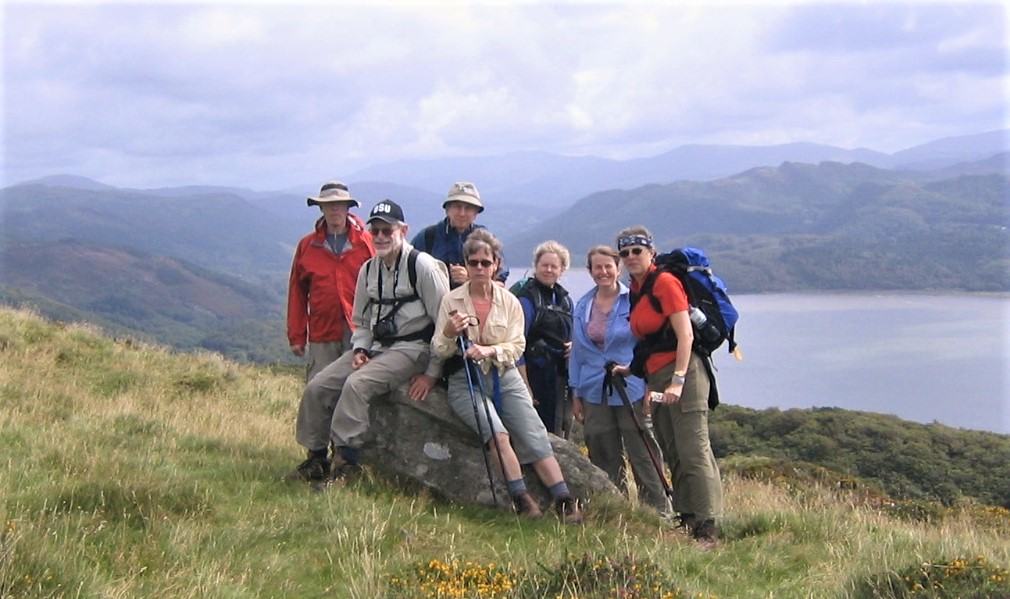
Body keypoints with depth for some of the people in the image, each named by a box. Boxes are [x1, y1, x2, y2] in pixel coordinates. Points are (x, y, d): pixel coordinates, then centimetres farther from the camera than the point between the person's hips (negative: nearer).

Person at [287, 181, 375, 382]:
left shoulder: (366, 242, 4)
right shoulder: (307, 245, 9)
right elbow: (297, 293, 10)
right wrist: (296, 336, 7)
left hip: (359, 332, -1)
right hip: (321, 333, 1)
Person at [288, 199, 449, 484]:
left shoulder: (423, 265, -10)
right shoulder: (368, 270, 12)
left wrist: (432, 373, -13)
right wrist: (360, 349, 0)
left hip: (412, 348, -7)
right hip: (375, 346, 7)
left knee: (357, 384, -30)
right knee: (317, 387, -6)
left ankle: (344, 460, -25)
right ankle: (316, 459, 5)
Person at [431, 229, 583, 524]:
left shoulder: (509, 301, 4)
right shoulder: (451, 300, 0)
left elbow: (517, 346, 1)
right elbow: (438, 351, 0)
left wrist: (490, 350, -18)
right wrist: (450, 332, -22)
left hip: (505, 377, 2)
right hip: (465, 380, -2)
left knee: (535, 437, -10)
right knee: (498, 433, -26)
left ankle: (564, 501, -8)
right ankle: (521, 498, -20)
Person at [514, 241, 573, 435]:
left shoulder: (564, 298, 14)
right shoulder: (526, 296, -9)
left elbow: (571, 333, 27)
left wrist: (572, 345, 2)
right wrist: (524, 384, -19)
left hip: (559, 373, 7)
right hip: (535, 373, -7)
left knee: (556, 428, 11)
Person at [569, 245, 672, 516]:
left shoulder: (633, 302, -3)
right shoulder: (582, 306, 10)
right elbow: (577, 351, 14)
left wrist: (650, 388, -7)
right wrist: (575, 394, 12)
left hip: (631, 390, -4)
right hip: (595, 393, 4)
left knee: (642, 453, -3)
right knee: (604, 458, 8)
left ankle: (660, 511, 6)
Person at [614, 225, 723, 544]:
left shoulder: (664, 282, -8)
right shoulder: (636, 289, 17)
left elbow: (685, 334, -15)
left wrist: (678, 380, -21)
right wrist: (632, 369, 15)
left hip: (681, 372, -10)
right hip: (657, 376, 10)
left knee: (693, 451, -12)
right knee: (673, 454, 10)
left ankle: (707, 527, -13)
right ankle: (687, 519, 16)